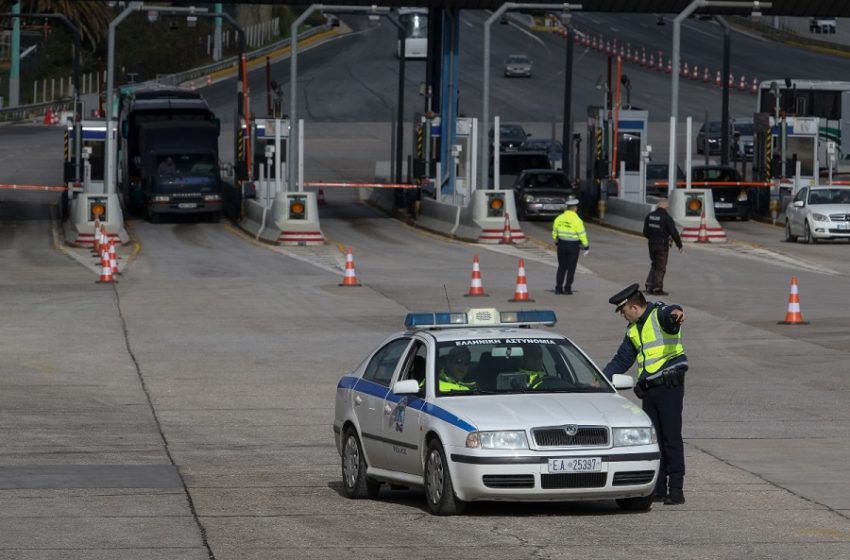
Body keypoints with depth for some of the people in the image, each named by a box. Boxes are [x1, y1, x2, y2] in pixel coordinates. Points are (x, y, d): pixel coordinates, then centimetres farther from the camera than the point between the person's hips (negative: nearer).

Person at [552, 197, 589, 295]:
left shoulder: (559, 218, -1)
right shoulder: (577, 220, -16)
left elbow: (554, 232, 6)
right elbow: (582, 234, -13)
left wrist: (556, 241, 22)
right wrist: (586, 245, -1)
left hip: (562, 244, 4)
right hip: (573, 246, -4)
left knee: (561, 267, 12)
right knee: (571, 268, 5)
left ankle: (558, 288, 10)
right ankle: (567, 288, 4)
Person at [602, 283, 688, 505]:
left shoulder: (659, 314, -7)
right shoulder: (633, 330, 19)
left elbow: (670, 313, -32)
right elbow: (621, 360, 29)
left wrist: (676, 313, -56)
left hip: (669, 385, -8)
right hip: (648, 389, 8)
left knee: (671, 438, -7)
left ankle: (676, 490, -6)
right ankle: (658, 489, 10)